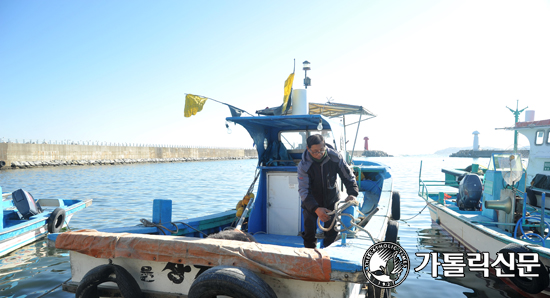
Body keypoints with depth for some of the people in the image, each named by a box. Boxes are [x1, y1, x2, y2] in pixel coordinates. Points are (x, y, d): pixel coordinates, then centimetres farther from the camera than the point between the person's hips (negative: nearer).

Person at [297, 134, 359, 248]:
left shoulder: (335, 157, -21)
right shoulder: (303, 165, -24)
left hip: (332, 200, 2)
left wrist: (352, 193, -30)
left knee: (332, 231, 5)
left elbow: (348, 176, -11)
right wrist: (316, 209, -42)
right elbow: (303, 191, -28)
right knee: (309, 232, -1)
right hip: (311, 203, -1)